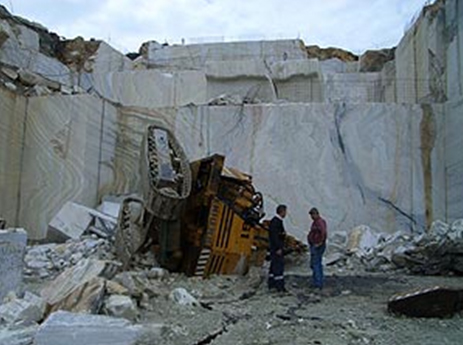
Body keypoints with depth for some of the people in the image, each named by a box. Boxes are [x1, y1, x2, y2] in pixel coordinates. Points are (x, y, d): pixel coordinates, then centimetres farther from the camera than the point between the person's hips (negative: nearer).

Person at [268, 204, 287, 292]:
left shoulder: (277, 220, 13)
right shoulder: (276, 221, -18)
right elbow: (274, 236, -23)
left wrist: (283, 233, 7)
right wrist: (278, 248, -23)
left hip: (276, 247, 11)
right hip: (277, 247, -11)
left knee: (274, 265, 14)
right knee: (279, 265, -8)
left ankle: (271, 285, 20)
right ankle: (280, 286, -5)